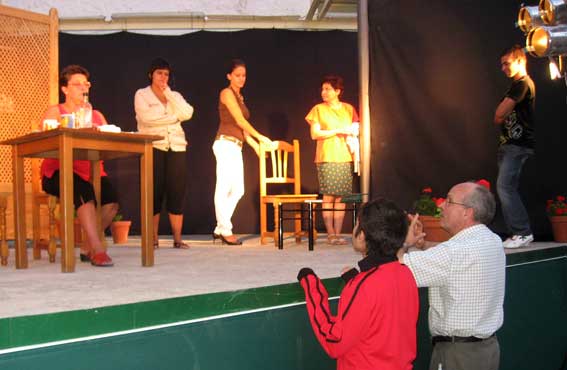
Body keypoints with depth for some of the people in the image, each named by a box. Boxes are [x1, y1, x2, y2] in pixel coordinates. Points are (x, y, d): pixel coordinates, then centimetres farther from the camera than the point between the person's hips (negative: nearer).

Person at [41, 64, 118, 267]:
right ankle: (97, 250, -36)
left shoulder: (96, 115, 21)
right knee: (85, 193, -35)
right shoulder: (54, 111, 9)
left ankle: (87, 247, -7)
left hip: (91, 172, 4)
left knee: (111, 200, -25)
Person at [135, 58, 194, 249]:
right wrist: (174, 116, -4)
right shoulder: (142, 94, 8)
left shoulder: (175, 95, 18)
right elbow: (146, 116, -11)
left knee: (177, 191, -3)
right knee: (155, 192, -6)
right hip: (153, 147, -3)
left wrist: (168, 93, -2)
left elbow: (187, 113, -2)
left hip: (176, 147, 3)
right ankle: (153, 238, 0)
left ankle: (177, 238, -1)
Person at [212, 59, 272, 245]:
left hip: (235, 147, 9)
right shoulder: (227, 93, -3)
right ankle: (226, 231, -2)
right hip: (226, 144, -9)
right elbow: (239, 120, -10)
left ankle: (220, 229, 12)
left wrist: (256, 146, 14)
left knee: (238, 190, 6)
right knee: (223, 189, -6)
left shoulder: (239, 96, 21)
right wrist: (260, 137, -8)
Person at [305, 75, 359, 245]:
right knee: (328, 197, -6)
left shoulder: (349, 109, 13)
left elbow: (356, 130, 17)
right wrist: (337, 131, -10)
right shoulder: (318, 109, 4)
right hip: (326, 158, -3)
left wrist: (352, 133, -6)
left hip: (345, 158, 3)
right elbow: (314, 134, -4)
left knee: (341, 197, 0)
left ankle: (338, 233, 4)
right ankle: (330, 234, 0)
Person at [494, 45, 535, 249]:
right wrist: (502, 118, 1)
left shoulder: (523, 84, -11)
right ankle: (518, 233, 11)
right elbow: (500, 116, 22)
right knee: (508, 189, 8)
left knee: (504, 186, -15)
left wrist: (501, 116, 6)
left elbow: (499, 114, -15)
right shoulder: (516, 85, 21)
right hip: (509, 142, 10)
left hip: (518, 145, -10)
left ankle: (523, 233, -11)